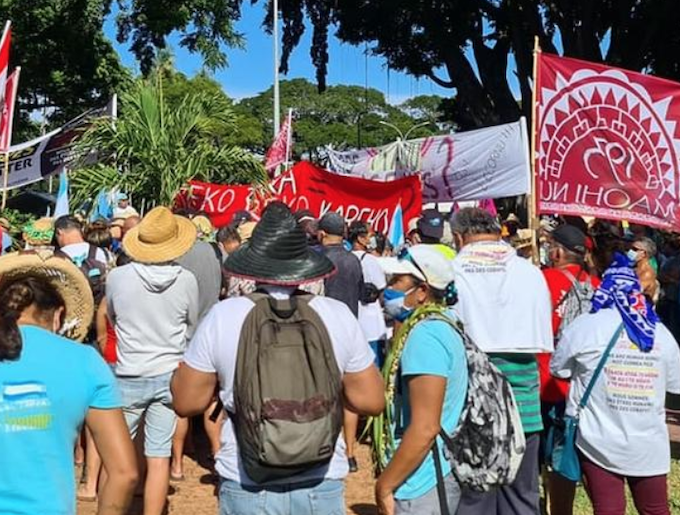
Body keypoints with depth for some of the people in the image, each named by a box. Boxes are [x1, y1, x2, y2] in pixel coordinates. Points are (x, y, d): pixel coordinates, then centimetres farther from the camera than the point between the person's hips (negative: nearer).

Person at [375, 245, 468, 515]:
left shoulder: (425, 335, -21)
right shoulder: (441, 324, 9)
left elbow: (425, 428, -26)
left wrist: (384, 485, -16)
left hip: (423, 485, -9)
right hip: (442, 476, 9)